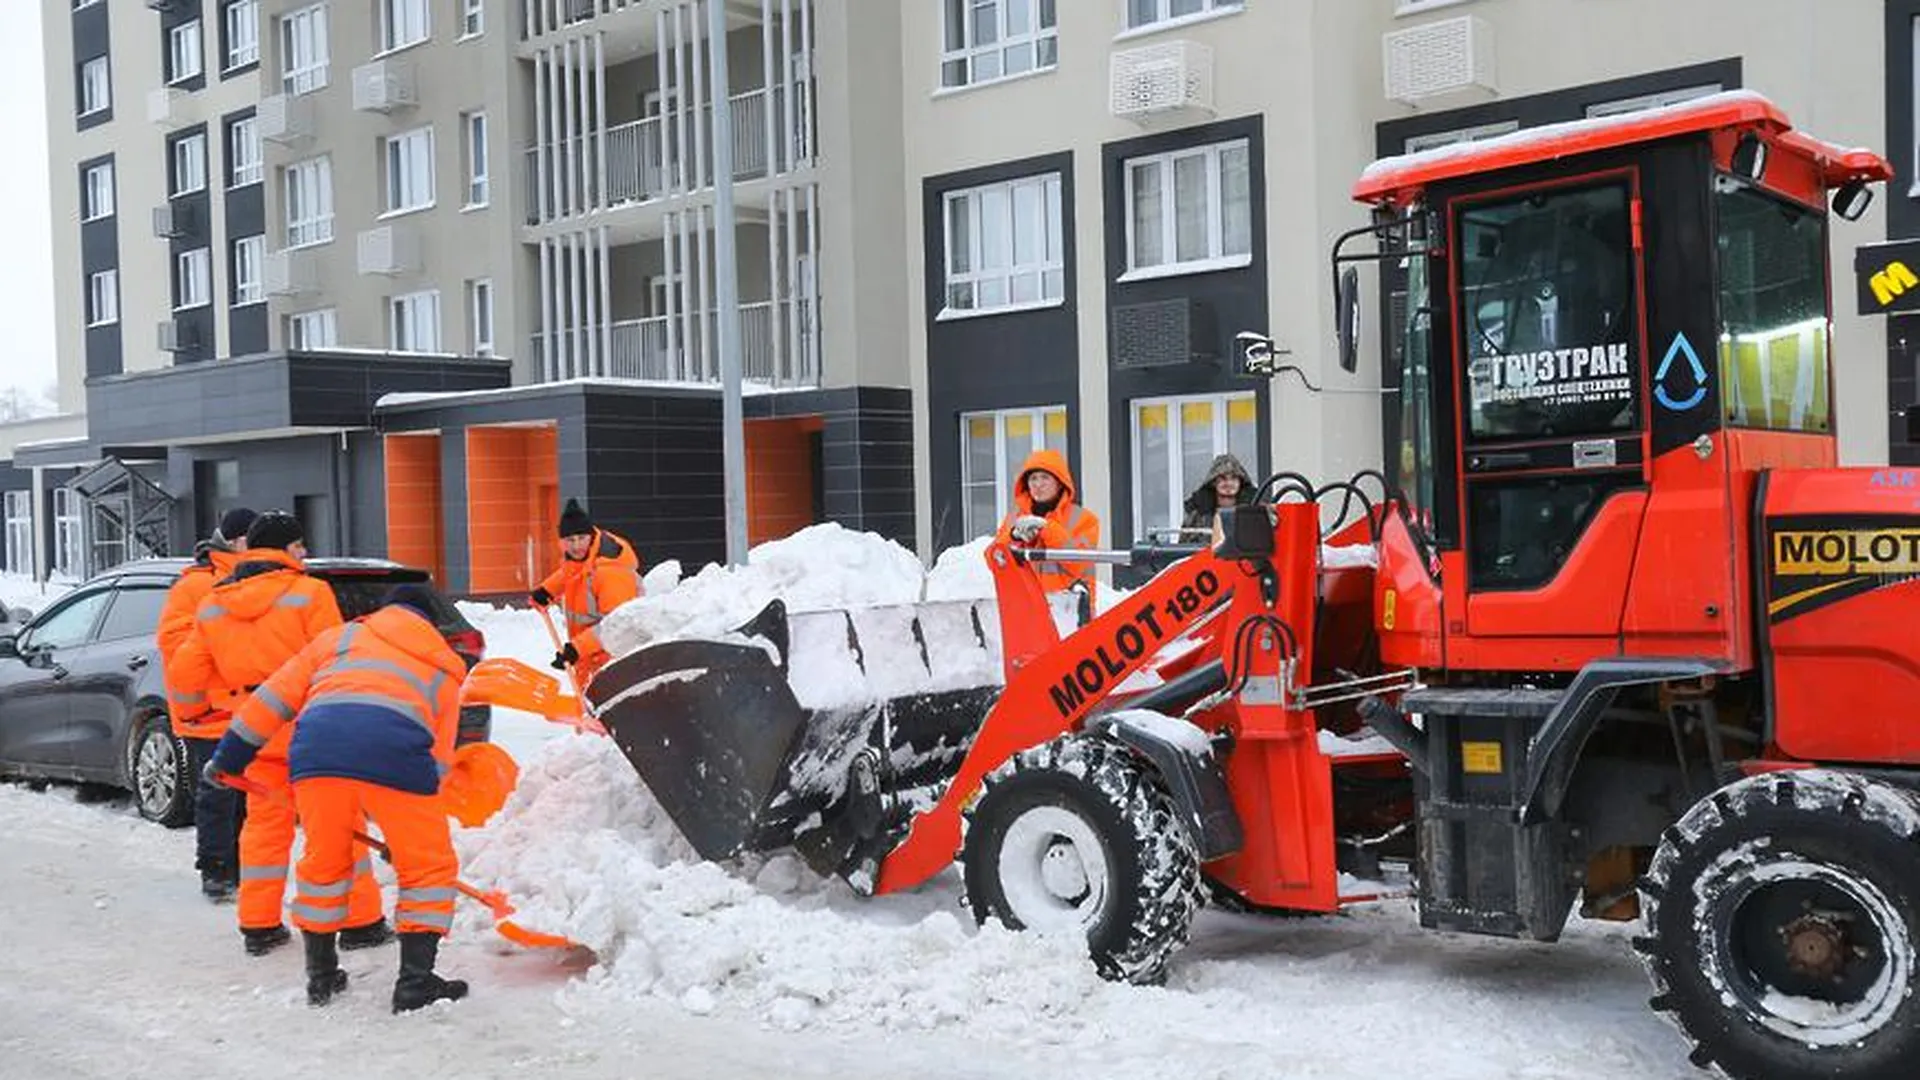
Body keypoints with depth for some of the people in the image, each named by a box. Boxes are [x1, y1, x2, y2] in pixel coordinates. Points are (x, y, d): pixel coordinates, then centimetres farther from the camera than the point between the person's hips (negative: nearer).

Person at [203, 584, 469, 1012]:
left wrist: (229, 756, 36)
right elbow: (438, 755, 29)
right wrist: (401, 831, 34)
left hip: (316, 745, 2)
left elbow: (273, 698, 29)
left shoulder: (338, 637, 35)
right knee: (428, 866, 14)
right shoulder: (445, 666, 33)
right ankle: (415, 982, 12)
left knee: (323, 860, 22)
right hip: (395, 751, -2)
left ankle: (321, 976, 32)